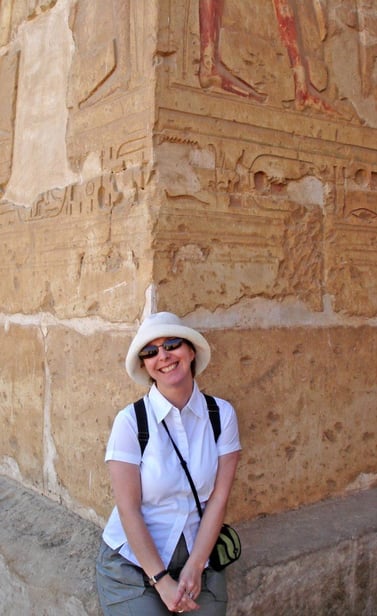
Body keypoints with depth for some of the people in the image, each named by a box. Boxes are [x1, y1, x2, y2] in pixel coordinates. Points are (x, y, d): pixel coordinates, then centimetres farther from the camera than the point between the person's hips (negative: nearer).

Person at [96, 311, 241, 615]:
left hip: (199, 560, 2)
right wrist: (162, 580, -13)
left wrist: (194, 568, -11)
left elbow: (219, 498, -7)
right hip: (133, 564, -2)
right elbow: (129, 509, -13)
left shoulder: (222, 414, -7)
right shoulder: (130, 420, -14)